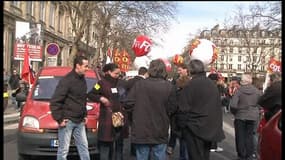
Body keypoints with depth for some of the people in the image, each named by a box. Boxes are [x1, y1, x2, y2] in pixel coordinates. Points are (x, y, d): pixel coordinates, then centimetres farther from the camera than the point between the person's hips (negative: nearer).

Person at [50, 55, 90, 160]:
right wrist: (59, 119, -16)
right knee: (63, 150, 0)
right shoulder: (66, 80, -14)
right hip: (67, 121, -7)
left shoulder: (82, 80, 11)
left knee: (84, 147, 12)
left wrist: (85, 115, 15)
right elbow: (54, 101, -16)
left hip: (80, 122, 8)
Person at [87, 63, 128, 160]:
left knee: (120, 144, 15)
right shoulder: (102, 83, -5)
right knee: (106, 145, -5)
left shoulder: (120, 83, 12)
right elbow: (90, 95, -5)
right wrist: (101, 98, -19)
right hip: (107, 118, -6)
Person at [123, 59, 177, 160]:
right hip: (160, 133, 0)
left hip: (141, 132, 0)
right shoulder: (169, 87, -9)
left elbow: (128, 104, -7)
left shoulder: (139, 84, -7)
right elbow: (172, 109, -6)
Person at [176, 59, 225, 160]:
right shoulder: (212, 85, 8)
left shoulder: (191, 85, -13)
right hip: (211, 128, 7)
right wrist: (216, 126, 21)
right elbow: (218, 106, 15)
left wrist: (181, 125, -3)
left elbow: (183, 108, -15)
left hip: (195, 129, -6)